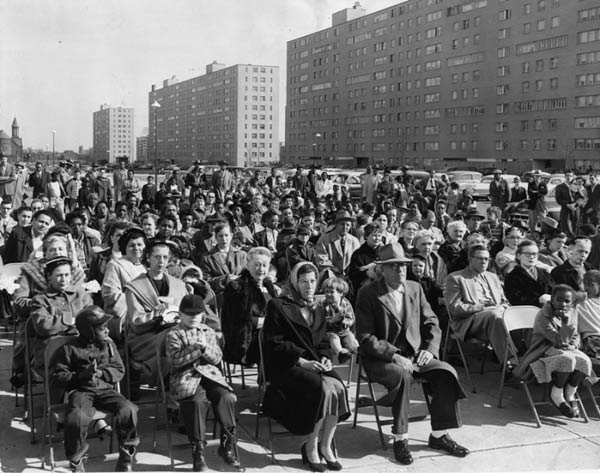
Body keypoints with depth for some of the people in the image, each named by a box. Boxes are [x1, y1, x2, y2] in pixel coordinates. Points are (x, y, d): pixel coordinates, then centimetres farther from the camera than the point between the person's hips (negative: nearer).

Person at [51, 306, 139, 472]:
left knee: (128, 410, -25)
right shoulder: (70, 349, 1)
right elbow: (57, 378, 0)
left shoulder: (108, 345, 12)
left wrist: (102, 373, -8)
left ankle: (127, 456, -3)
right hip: (81, 391, -3)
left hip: (105, 389, 3)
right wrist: (81, 375, -15)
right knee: (76, 418, -35)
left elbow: (119, 370, 12)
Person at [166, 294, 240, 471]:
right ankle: (197, 449, -23)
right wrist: (195, 348, -16)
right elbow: (176, 359, -10)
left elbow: (217, 358, 7)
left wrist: (205, 347, -12)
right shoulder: (174, 334, 5)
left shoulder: (209, 332, 17)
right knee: (198, 400, -35)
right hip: (186, 377, -3)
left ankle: (227, 445, -9)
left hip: (210, 374, 4)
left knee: (227, 397, -25)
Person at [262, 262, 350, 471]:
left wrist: (324, 358, 1)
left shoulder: (317, 309, 19)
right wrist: (301, 361, -17)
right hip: (287, 366, -6)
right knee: (325, 388, -30)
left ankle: (326, 446, -12)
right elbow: (275, 343, -8)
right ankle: (311, 447, -14)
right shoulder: (278, 306, -1)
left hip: (314, 364, 6)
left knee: (338, 387, -24)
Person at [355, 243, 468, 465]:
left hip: (414, 355, 5)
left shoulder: (415, 289, 8)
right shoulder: (368, 294, -8)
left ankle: (439, 435, -4)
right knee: (402, 375, -35)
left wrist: (430, 348, -7)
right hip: (380, 358, -5)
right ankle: (400, 439, -20)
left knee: (446, 372, -17)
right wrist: (394, 356, -22)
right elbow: (365, 337, -13)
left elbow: (431, 323, 12)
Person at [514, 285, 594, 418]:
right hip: (544, 351, -6)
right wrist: (565, 321, -32)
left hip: (565, 349, 6)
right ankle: (556, 394, -13)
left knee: (584, 361, -24)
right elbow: (561, 342, -22)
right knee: (567, 359, -35)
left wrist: (573, 345, -8)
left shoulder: (572, 312, 5)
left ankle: (569, 394, -3)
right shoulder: (543, 316, -19)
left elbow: (576, 336, 15)